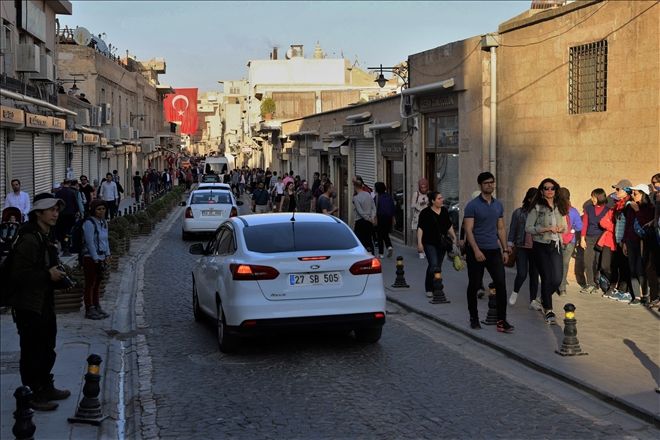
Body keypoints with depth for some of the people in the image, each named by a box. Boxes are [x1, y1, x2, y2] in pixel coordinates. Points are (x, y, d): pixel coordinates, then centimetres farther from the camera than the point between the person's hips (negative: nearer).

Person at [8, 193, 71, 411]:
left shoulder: (46, 237, 13)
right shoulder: (29, 239, -20)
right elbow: (19, 274, -25)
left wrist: (58, 275, 8)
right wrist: (48, 275, -21)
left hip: (45, 304, 10)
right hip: (30, 307, -10)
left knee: (47, 350, 19)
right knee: (33, 352, -1)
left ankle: (46, 388, 33)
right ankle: (33, 395, 9)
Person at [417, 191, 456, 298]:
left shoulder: (444, 211, 10)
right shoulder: (425, 212, -7)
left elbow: (449, 226, 20)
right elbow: (420, 228, -8)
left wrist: (454, 237, 15)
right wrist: (419, 242, -15)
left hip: (442, 244, 6)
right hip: (430, 243, -6)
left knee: (439, 266, 7)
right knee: (434, 265, -14)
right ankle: (429, 289, -2)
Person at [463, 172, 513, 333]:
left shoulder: (498, 205, 11)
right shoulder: (472, 205, -7)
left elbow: (501, 229, 15)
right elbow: (468, 230, -11)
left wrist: (505, 249, 9)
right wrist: (476, 250, -20)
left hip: (494, 250, 4)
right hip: (476, 251, -4)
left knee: (501, 284, -5)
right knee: (474, 285, 5)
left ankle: (501, 320, -2)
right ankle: (474, 318, 20)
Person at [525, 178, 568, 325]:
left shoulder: (560, 207, 10)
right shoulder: (537, 208, -5)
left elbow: (564, 227, 20)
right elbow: (528, 227, -9)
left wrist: (561, 229, -4)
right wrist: (546, 229, -17)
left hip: (556, 246, 4)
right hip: (541, 246, -4)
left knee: (557, 279, -2)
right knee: (546, 278, -3)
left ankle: (544, 298, 29)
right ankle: (548, 310, 9)